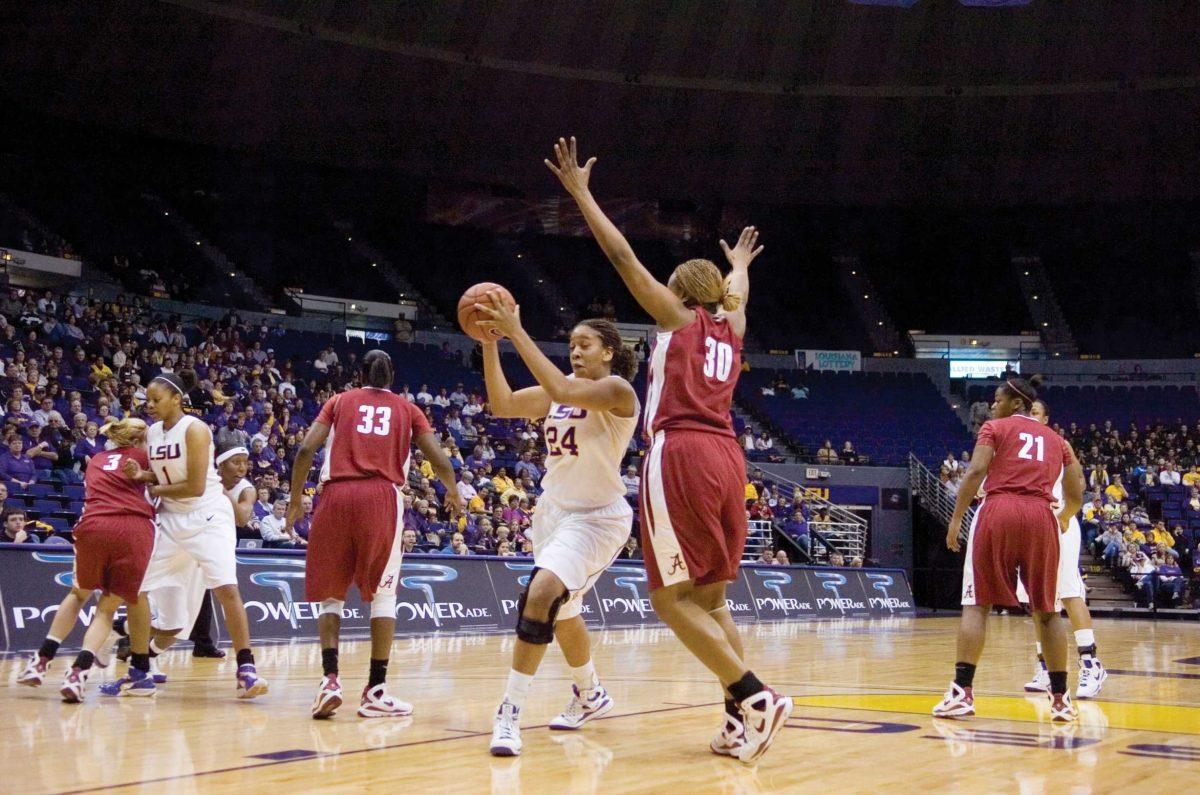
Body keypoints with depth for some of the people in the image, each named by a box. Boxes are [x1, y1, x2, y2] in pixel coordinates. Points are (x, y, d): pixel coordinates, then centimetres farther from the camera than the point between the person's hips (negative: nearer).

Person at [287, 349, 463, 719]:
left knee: (331, 592, 11)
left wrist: (295, 501, 14)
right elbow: (439, 460, 11)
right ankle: (375, 690, 4)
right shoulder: (406, 409, 18)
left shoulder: (339, 401, 18)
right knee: (382, 592, 8)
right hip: (382, 496, 0)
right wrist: (453, 493, 31)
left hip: (336, 494, 1)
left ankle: (330, 679, -5)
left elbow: (306, 450, 5)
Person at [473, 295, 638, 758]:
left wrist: (516, 332, -33)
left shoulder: (616, 389, -16)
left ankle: (509, 714, -26)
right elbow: (503, 404, -2)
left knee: (542, 593, -29)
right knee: (562, 611, 22)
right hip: (555, 510, 9)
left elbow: (562, 390, -34)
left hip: (597, 516, -9)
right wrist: (489, 341, -11)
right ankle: (590, 697, 47)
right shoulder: (561, 391, 6)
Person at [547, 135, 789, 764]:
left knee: (672, 599, -4)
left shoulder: (678, 316, 6)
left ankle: (755, 697, -12)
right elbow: (736, 290, 45)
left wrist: (579, 190, 10)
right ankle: (741, 719, 4)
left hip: (681, 455, -7)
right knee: (709, 599, 11)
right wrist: (740, 263, 66)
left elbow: (623, 257, 4)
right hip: (726, 457, 7)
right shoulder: (731, 328, 21)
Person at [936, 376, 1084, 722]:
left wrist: (956, 519, -1)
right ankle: (1061, 697, 12)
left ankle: (961, 692, -9)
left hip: (998, 512, -3)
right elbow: (1075, 497, 20)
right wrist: (1064, 519, 41)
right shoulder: (1056, 440, 22)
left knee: (977, 603, -1)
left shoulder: (995, 428, 11)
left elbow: (975, 472, -5)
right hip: (1041, 517, 3)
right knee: (1046, 609, 12)